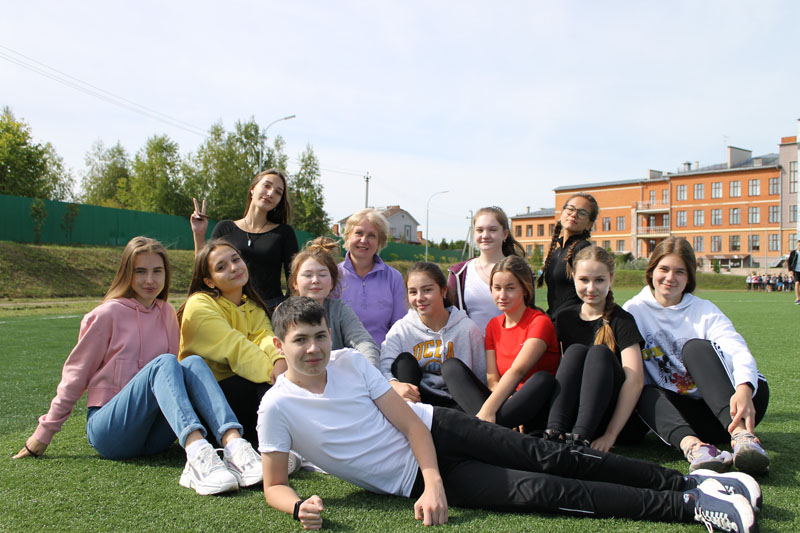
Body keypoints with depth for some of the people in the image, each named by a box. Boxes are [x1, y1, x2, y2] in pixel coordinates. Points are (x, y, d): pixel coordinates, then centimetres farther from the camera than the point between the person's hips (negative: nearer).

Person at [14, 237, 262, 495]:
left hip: (155, 435, 4)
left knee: (193, 362, -23)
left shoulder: (167, 314, 11)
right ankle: (198, 455, -56)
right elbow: (75, 374, 4)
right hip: (108, 429, -4)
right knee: (163, 363, -30)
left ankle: (234, 445, -48)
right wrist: (44, 433, 9)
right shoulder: (108, 314, -3)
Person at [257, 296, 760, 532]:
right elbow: (274, 485, -4)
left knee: (551, 457, -9)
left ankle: (686, 482, 1)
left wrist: (433, 481, -18)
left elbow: (410, 423, -6)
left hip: (434, 429, 2)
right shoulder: (277, 407, -11)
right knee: (540, 491, -15)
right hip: (408, 477, -2)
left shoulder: (350, 360, -6)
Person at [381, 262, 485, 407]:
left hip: (456, 403, -1)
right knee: (404, 360, -20)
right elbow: (384, 368, -13)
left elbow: (483, 378, 2)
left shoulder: (467, 328, 1)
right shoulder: (400, 329, 4)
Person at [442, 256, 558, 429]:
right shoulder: (493, 325, 11)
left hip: (534, 408, -5)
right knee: (451, 366, -10)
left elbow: (517, 371, -21)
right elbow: (492, 378, 1)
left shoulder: (540, 322, -7)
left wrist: (488, 409, -32)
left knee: (543, 378, -36)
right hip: (504, 400, 5)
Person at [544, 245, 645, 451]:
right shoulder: (564, 318, 8)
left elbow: (635, 380, -17)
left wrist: (611, 434, -26)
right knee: (575, 351, -21)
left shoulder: (621, 320, -5)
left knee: (600, 352, -25)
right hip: (570, 413, 3)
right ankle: (554, 432, -39)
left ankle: (580, 438, -42)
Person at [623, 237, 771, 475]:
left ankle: (741, 434, -46)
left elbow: (738, 350, -15)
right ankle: (690, 444, -55)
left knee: (695, 347, -26)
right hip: (675, 411, 1)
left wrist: (744, 389, -37)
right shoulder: (634, 311, 4)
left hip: (727, 408, 0)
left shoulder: (704, 310, 4)